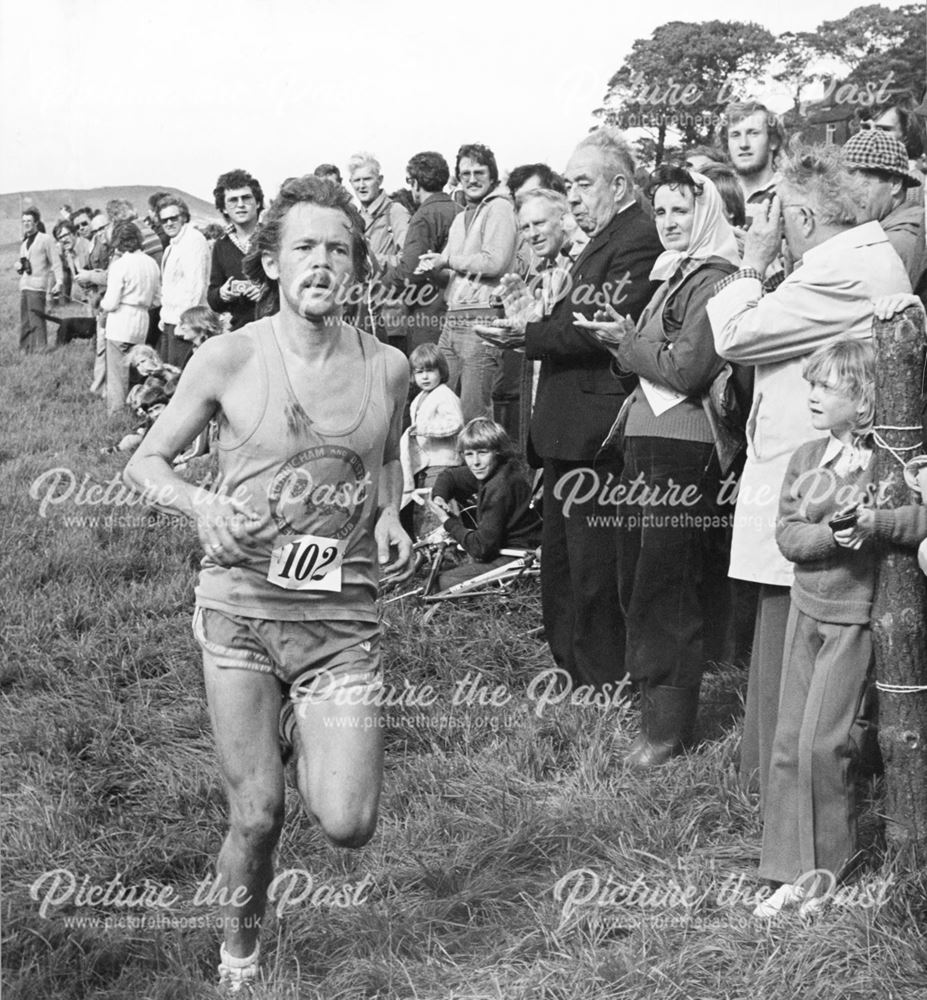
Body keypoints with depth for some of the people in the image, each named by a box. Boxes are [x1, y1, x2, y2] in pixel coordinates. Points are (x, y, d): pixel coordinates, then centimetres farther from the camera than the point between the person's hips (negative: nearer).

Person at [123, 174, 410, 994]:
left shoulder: (386, 368, 0)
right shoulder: (229, 359, -7)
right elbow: (146, 461, 3)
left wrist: (390, 517, 0)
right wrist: (200, 503, -17)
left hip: (342, 618, 2)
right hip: (241, 610, -1)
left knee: (348, 825, -6)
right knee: (257, 816, 2)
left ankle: (304, 734, 29)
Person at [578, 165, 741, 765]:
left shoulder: (713, 280, -12)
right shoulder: (676, 276, 18)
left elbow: (688, 369, -19)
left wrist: (627, 343, -8)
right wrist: (624, 338, 3)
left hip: (681, 450, -10)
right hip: (648, 443, 10)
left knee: (666, 587, -5)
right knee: (639, 576, 15)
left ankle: (669, 727, 2)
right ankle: (655, 699, 27)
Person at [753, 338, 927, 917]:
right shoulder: (806, 459, 4)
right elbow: (786, 536, -2)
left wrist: (875, 523, -29)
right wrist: (831, 534, -20)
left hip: (855, 615, -5)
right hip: (806, 608, 5)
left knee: (823, 742, -6)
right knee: (790, 742, 6)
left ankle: (830, 864, 12)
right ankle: (794, 870, 15)